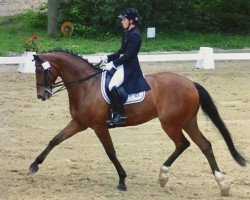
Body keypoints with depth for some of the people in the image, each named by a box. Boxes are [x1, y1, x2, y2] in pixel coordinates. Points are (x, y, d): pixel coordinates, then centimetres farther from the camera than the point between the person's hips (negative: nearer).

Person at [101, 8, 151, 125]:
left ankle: (120, 115, -23)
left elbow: (128, 55, -22)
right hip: (123, 64, 11)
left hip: (129, 66, -11)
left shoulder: (135, 35, -16)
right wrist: (108, 58, 9)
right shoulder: (129, 33, 14)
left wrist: (113, 64, -23)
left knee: (112, 86, -28)